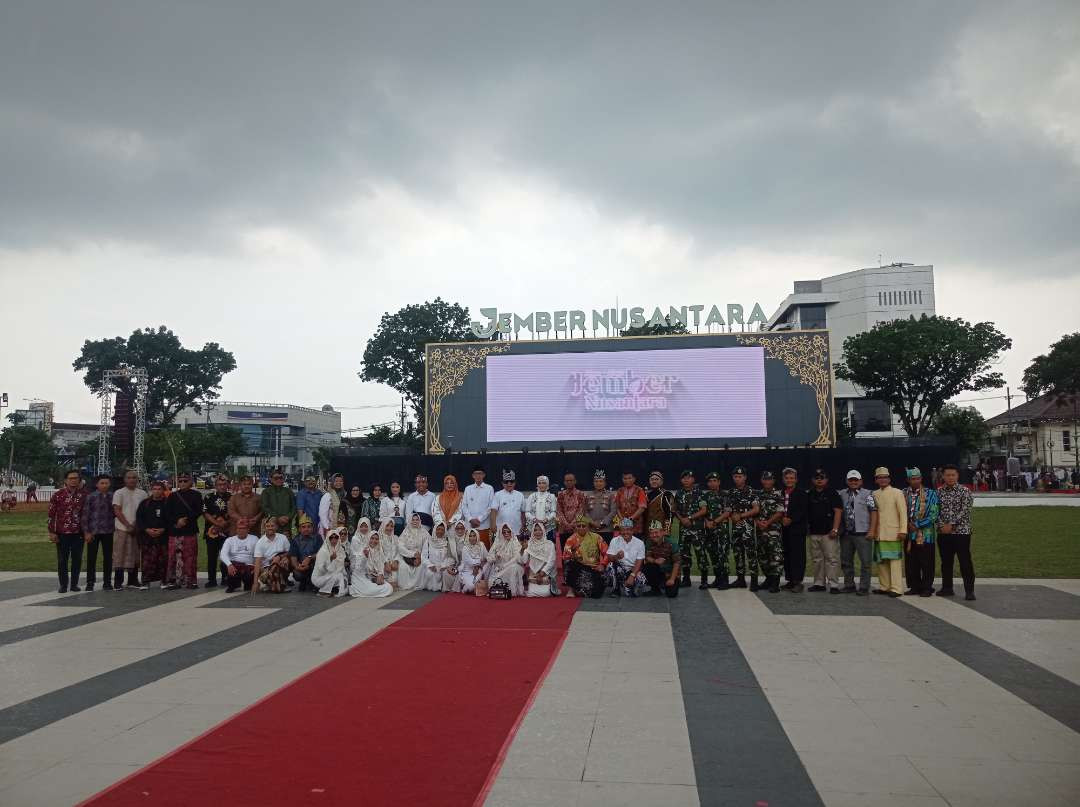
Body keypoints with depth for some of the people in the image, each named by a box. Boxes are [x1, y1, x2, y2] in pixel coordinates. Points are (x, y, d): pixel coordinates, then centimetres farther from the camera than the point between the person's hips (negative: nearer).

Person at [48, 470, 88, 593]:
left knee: (77, 559, 6)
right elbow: (51, 514, -1)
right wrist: (52, 532, -5)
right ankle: (63, 585, 15)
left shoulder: (84, 495, 4)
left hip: (78, 533, 1)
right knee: (62, 560, 5)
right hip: (62, 533, -1)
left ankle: (74, 584, 16)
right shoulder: (58, 495, -1)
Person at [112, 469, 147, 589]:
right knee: (120, 555, -3)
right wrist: (128, 525, -12)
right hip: (122, 529, -4)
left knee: (135, 555, 7)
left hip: (137, 529, 4)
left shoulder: (143, 493, 10)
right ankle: (118, 582, 3)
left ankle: (133, 581, 16)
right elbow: (117, 511, -6)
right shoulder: (119, 493, 0)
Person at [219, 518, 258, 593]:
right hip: (233, 565, 1)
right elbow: (223, 554, -7)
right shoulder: (230, 540, 9)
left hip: (248, 566, -1)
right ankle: (232, 585, 0)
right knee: (224, 564, -31)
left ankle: (248, 585, 9)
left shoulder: (254, 539, 8)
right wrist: (229, 565, -28)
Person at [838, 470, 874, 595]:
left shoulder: (867, 494, -3)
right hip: (846, 533, 4)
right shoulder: (841, 494, 8)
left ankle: (864, 587, 8)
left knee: (865, 562, 0)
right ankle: (849, 585, 23)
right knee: (846, 561, 12)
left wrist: (872, 530, -9)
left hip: (862, 533, -4)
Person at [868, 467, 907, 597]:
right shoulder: (874, 494, 13)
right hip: (879, 534, 5)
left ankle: (896, 588, -3)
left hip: (893, 533, -5)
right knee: (881, 560, 8)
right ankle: (884, 586, 16)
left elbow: (903, 512, -5)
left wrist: (903, 530, -12)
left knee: (895, 559, -5)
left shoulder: (897, 493, -1)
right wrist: (872, 530, 11)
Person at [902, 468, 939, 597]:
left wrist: (917, 525, -10)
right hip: (909, 534, 4)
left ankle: (927, 588, 8)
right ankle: (914, 587, 17)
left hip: (925, 534, -3)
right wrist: (908, 524, -2)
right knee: (911, 563, 7)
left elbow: (933, 514, -6)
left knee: (926, 563, 0)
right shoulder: (904, 493, 9)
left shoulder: (930, 493, 0)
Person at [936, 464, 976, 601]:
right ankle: (947, 588, 21)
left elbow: (965, 511, -11)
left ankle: (969, 590, 0)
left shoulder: (964, 491, -3)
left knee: (965, 561, -5)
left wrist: (951, 525, -15)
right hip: (943, 532, 4)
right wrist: (942, 525, -9)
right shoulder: (939, 492, 8)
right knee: (946, 561, 11)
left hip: (961, 531, -4)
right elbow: (936, 511, 5)